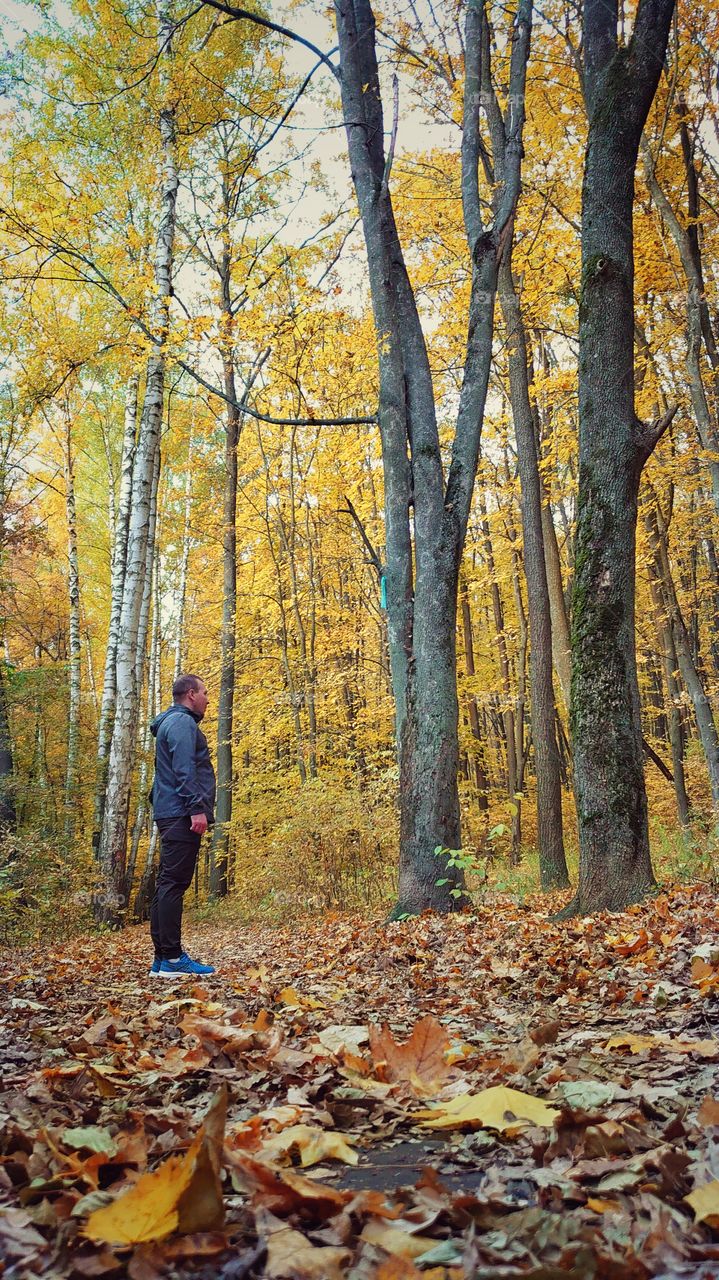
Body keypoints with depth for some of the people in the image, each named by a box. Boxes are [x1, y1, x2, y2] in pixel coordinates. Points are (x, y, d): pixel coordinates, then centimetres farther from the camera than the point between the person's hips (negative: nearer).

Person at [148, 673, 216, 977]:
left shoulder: (174, 722, 25)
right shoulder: (181, 722, -7)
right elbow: (184, 769, -18)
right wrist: (197, 808, -23)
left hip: (171, 815, 11)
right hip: (181, 815, -11)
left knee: (167, 885, 9)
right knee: (174, 884, -11)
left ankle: (162, 958, 13)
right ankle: (172, 959, -11)